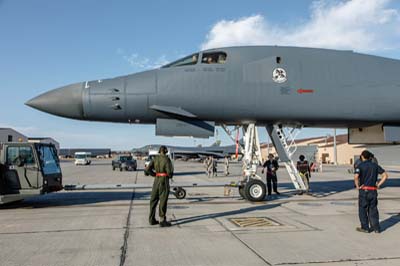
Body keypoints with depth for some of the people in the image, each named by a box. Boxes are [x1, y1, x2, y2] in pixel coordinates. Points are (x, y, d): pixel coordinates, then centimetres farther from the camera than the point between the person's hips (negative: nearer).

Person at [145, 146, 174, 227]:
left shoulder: (155, 158, 6)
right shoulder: (167, 159, -9)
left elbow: (147, 169, 1)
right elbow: (169, 172, -17)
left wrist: (155, 174, 11)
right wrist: (170, 175, 6)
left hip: (156, 180, 6)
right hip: (164, 180, -5)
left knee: (154, 200, 14)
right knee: (163, 201, -1)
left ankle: (151, 219, 21)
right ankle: (162, 221, 3)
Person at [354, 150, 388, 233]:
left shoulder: (360, 166, -6)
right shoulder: (375, 165, 8)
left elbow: (356, 176, -23)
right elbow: (385, 175, 4)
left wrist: (357, 186, -10)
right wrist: (378, 184, 5)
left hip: (364, 191, -4)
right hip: (373, 191, 4)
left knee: (363, 209, 7)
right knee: (373, 209, 14)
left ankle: (365, 228, 10)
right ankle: (376, 228, 16)